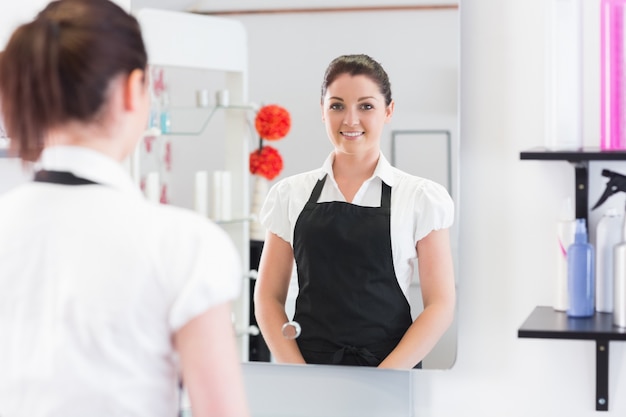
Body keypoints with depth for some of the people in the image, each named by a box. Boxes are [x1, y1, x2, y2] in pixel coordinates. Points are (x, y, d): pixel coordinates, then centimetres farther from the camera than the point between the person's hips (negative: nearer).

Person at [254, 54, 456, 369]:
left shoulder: (422, 198, 1)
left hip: (392, 370, -1)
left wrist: (380, 380, -11)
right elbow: (268, 298, 7)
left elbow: (441, 305, -1)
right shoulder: (291, 195, 6)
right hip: (308, 367, 1)